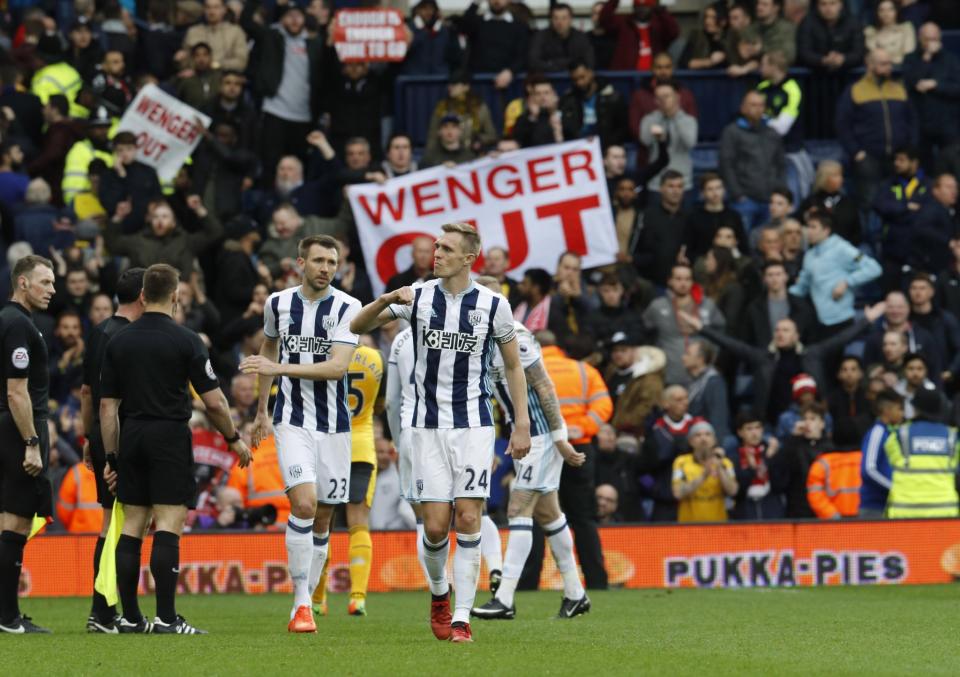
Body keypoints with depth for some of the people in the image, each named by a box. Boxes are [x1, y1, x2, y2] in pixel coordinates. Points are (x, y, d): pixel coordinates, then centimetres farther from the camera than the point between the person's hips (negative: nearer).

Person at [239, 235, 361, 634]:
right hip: (292, 419, -1)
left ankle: (306, 600, 20)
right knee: (303, 503, -19)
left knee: (322, 519, 6)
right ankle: (300, 603, -16)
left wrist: (281, 368, -23)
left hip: (334, 424, 1)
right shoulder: (278, 304, 4)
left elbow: (338, 366, -17)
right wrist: (261, 410, 27)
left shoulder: (347, 308, -5)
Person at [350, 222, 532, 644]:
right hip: (428, 426, 1)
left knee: (468, 519, -9)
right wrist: (387, 300, -17)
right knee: (435, 526, -4)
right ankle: (438, 593, 25)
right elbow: (357, 326, 3)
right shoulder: (418, 297, 2)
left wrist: (521, 425, 3)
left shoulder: (493, 305, -1)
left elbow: (513, 366, 8)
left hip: (474, 425, -1)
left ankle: (461, 617, -5)